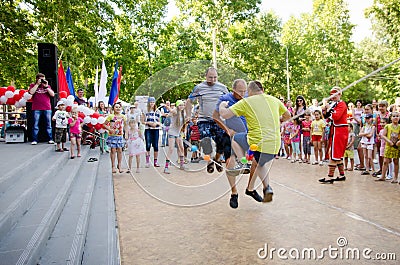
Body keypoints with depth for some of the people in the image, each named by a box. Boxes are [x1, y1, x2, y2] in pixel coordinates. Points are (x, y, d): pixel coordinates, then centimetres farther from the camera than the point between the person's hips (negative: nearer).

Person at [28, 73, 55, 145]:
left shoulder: (48, 86, 16)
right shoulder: (33, 85, 11)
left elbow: (52, 94, 3)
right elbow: (31, 92, -9)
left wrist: (46, 86, -3)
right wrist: (37, 84, -5)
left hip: (47, 108, 2)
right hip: (36, 108, -2)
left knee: (48, 124, 3)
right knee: (35, 125, -1)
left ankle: (50, 139, 7)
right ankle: (34, 140, 3)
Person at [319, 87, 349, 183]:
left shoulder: (341, 104, -11)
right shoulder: (334, 104, 15)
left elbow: (336, 116, -25)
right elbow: (327, 117, 16)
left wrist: (329, 109, -15)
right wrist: (325, 111, 0)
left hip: (339, 131, -10)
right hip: (335, 130, 10)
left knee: (334, 154, -10)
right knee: (338, 154, 15)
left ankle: (330, 177, -8)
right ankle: (342, 175, 24)